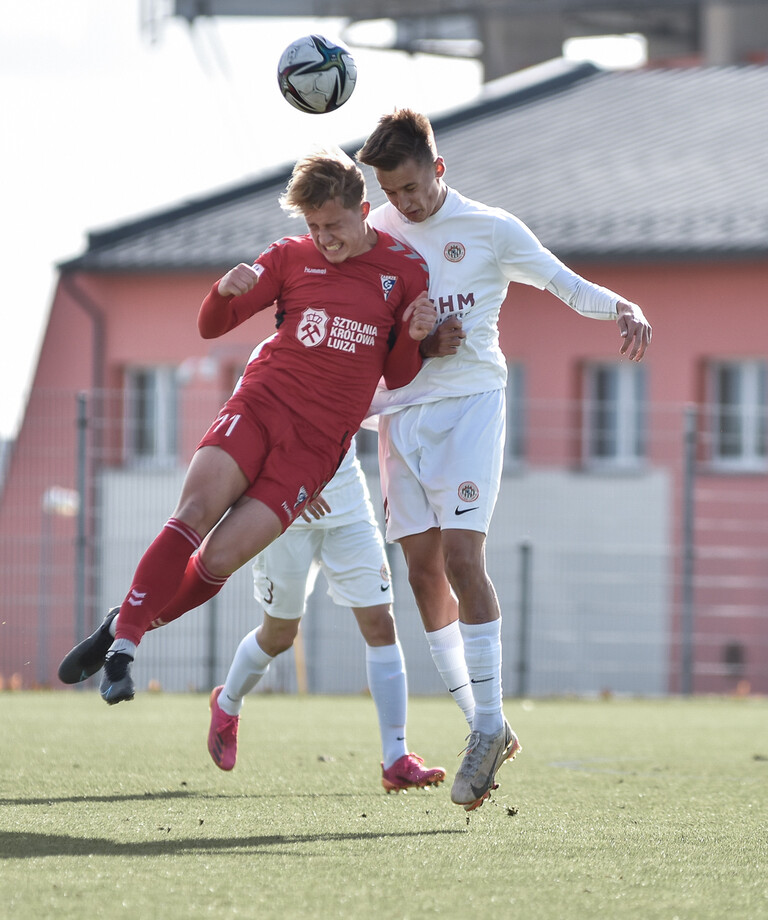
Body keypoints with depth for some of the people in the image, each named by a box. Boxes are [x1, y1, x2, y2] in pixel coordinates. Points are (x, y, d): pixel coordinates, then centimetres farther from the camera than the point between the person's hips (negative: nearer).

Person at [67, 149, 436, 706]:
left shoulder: (405, 271, 7)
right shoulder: (291, 257, 10)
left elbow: (397, 377, 12)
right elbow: (211, 327, 10)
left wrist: (414, 337, -10)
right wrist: (226, 291, -12)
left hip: (317, 444, -1)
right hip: (259, 407, 1)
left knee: (221, 558, -13)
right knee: (196, 512, -26)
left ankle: (127, 629, 6)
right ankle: (124, 641, -23)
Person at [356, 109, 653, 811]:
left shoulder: (490, 230, 1)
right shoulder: (373, 234, 9)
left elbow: (566, 284, 2)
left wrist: (625, 310, -16)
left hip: (469, 404, -4)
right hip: (399, 414, 4)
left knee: (461, 556, -18)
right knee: (424, 570, 0)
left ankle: (490, 722, -15)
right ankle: (484, 729, 8)